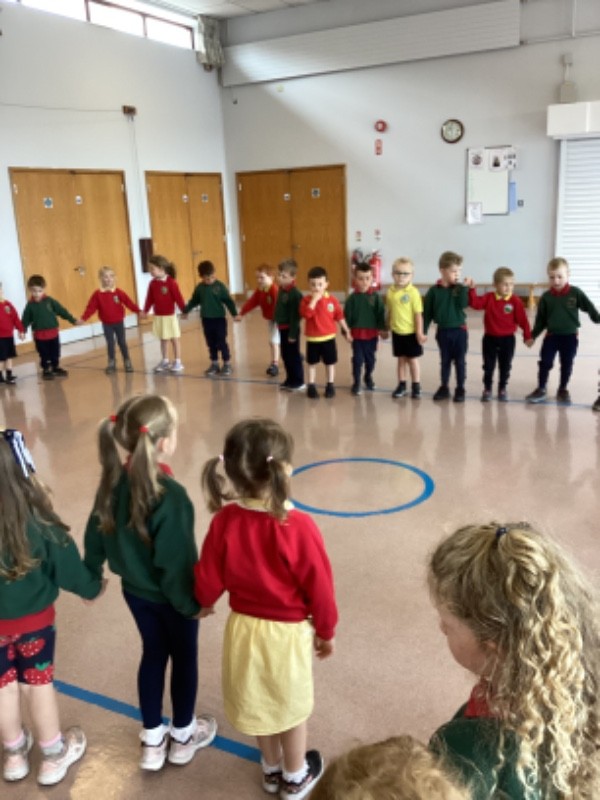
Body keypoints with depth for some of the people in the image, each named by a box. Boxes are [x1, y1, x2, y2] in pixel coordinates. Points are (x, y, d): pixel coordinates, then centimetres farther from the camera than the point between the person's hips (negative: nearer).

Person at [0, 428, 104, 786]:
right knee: (38, 682, 18)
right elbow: (66, 564, -14)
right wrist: (92, 586, 4)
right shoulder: (35, 519, -26)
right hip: (34, 620, -1)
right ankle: (54, 756, 36)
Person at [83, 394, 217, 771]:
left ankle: (152, 741, 39)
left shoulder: (114, 481, -12)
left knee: (153, 654, 24)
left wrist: (92, 575, 17)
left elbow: (96, 533, 1)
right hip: (168, 596, -6)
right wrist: (190, 601, -12)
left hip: (134, 589, 6)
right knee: (184, 658, 18)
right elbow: (176, 560, -27)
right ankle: (183, 736, 40)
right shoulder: (169, 494, -33)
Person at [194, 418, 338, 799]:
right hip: (288, 633, -3)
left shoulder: (224, 521, -17)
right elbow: (319, 588, -17)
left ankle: (271, 769, 50)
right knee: (292, 705, 22)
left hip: (243, 627, 4)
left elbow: (207, 584, -7)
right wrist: (326, 631, 1)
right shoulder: (298, 527, -29)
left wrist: (204, 603, 18)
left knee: (259, 702, 26)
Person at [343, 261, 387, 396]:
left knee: (370, 358, 16)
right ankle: (356, 382, 12)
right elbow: (347, 315, -4)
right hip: (356, 334, -1)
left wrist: (382, 329, -6)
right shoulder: (352, 297, -7)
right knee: (357, 359, 3)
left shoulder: (376, 296, -6)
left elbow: (381, 314, -3)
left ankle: (368, 377, 37)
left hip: (372, 333, 1)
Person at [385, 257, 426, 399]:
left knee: (413, 360, 8)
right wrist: (387, 328, 11)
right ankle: (401, 385, 25)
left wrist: (419, 332, -14)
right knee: (401, 360, 14)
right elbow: (389, 312, 7)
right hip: (397, 332, 4)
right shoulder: (390, 292, -2)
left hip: (411, 332, -4)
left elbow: (418, 314, -13)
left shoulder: (413, 292, -15)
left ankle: (416, 387, 19)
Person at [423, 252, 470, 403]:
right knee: (445, 361, 12)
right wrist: (423, 331, -3)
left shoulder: (460, 289, -4)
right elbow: (427, 312, -2)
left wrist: (462, 288, -20)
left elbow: (463, 304, -21)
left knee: (460, 361, 5)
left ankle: (460, 389, 15)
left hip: (459, 330, 0)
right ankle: (444, 387, 24)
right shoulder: (434, 290, -5)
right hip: (443, 331, 1)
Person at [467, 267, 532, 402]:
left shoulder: (515, 301, -8)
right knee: (488, 366, 8)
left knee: (505, 366, 10)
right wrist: (472, 289, -27)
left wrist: (527, 336, -7)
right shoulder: (489, 298, -4)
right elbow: (475, 303, -16)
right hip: (490, 338, 0)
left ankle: (502, 389, 25)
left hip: (507, 339, 0)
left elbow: (523, 320, -6)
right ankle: (487, 389, 21)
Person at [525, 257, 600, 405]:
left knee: (567, 365, 10)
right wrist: (533, 336, -1)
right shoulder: (546, 297, -6)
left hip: (570, 336, 0)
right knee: (545, 363, 3)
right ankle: (541, 389, 17)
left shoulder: (575, 293, -10)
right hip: (551, 336, 1)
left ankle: (563, 390, 26)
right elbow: (540, 320, 0)